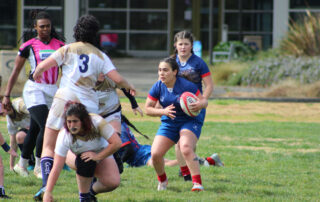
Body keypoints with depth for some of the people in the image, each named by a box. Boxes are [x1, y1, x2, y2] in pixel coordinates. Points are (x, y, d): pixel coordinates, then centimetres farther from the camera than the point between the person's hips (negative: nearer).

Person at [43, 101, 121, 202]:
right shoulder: (64, 136, -35)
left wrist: (98, 157, -36)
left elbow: (117, 143, -32)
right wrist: (48, 193, -43)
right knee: (85, 162, -37)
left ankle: (92, 191, 11)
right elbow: (56, 169, -36)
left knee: (113, 182, -21)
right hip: (75, 155, -1)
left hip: (102, 153, 1)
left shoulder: (96, 122, -36)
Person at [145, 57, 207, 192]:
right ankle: (162, 181, 19)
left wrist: (199, 105, -36)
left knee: (186, 148, -34)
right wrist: (163, 111, -19)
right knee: (155, 154, -11)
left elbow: (204, 102, -11)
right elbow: (148, 109, -1)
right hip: (169, 123, 4)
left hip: (189, 121, -4)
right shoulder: (158, 87, -7)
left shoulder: (186, 85, -18)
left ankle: (198, 183, -31)